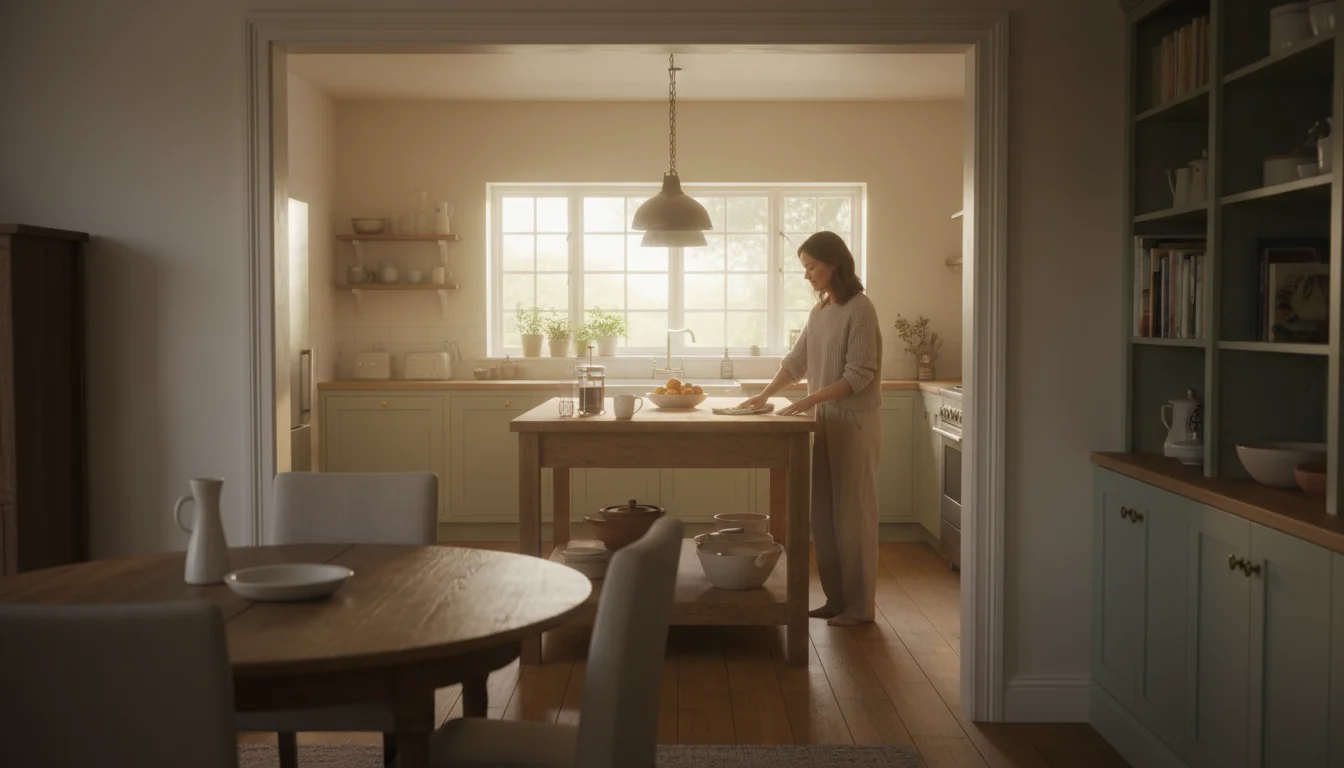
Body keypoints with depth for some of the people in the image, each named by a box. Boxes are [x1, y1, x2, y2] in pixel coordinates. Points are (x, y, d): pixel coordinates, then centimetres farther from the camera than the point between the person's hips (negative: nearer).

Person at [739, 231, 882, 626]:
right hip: (825, 421, 8)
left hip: (855, 423, -8)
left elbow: (859, 374, -17)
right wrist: (764, 395, 6)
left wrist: (808, 401, -22)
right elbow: (797, 361, 17)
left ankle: (860, 605, 8)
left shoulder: (859, 309, -12)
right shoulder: (820, 310, 11)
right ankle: (836, 598, 19)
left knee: (853, 513, -2)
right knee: (823, 513, 10)